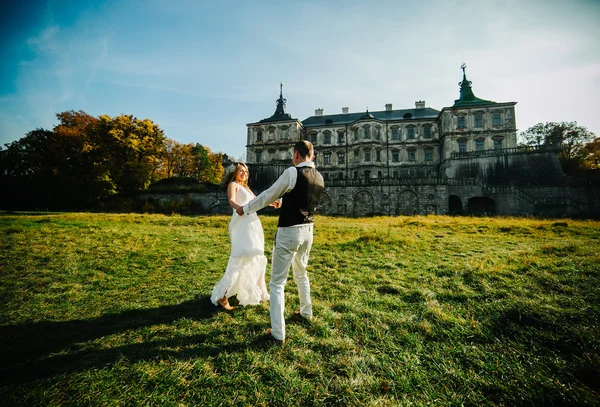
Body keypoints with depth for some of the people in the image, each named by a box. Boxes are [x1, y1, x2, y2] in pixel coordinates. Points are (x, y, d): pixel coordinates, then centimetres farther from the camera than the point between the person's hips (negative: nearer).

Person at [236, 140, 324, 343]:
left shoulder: (292, 172, -16)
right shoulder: (319, 177, 6)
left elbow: (268, 195, -8)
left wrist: (245, 209, 7)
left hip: (289, 232, -7)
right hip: (307, 230, 8)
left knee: (277, 282, 5)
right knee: (301, 274, 28)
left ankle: (278, 333, 11)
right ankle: (306, 312, 45)